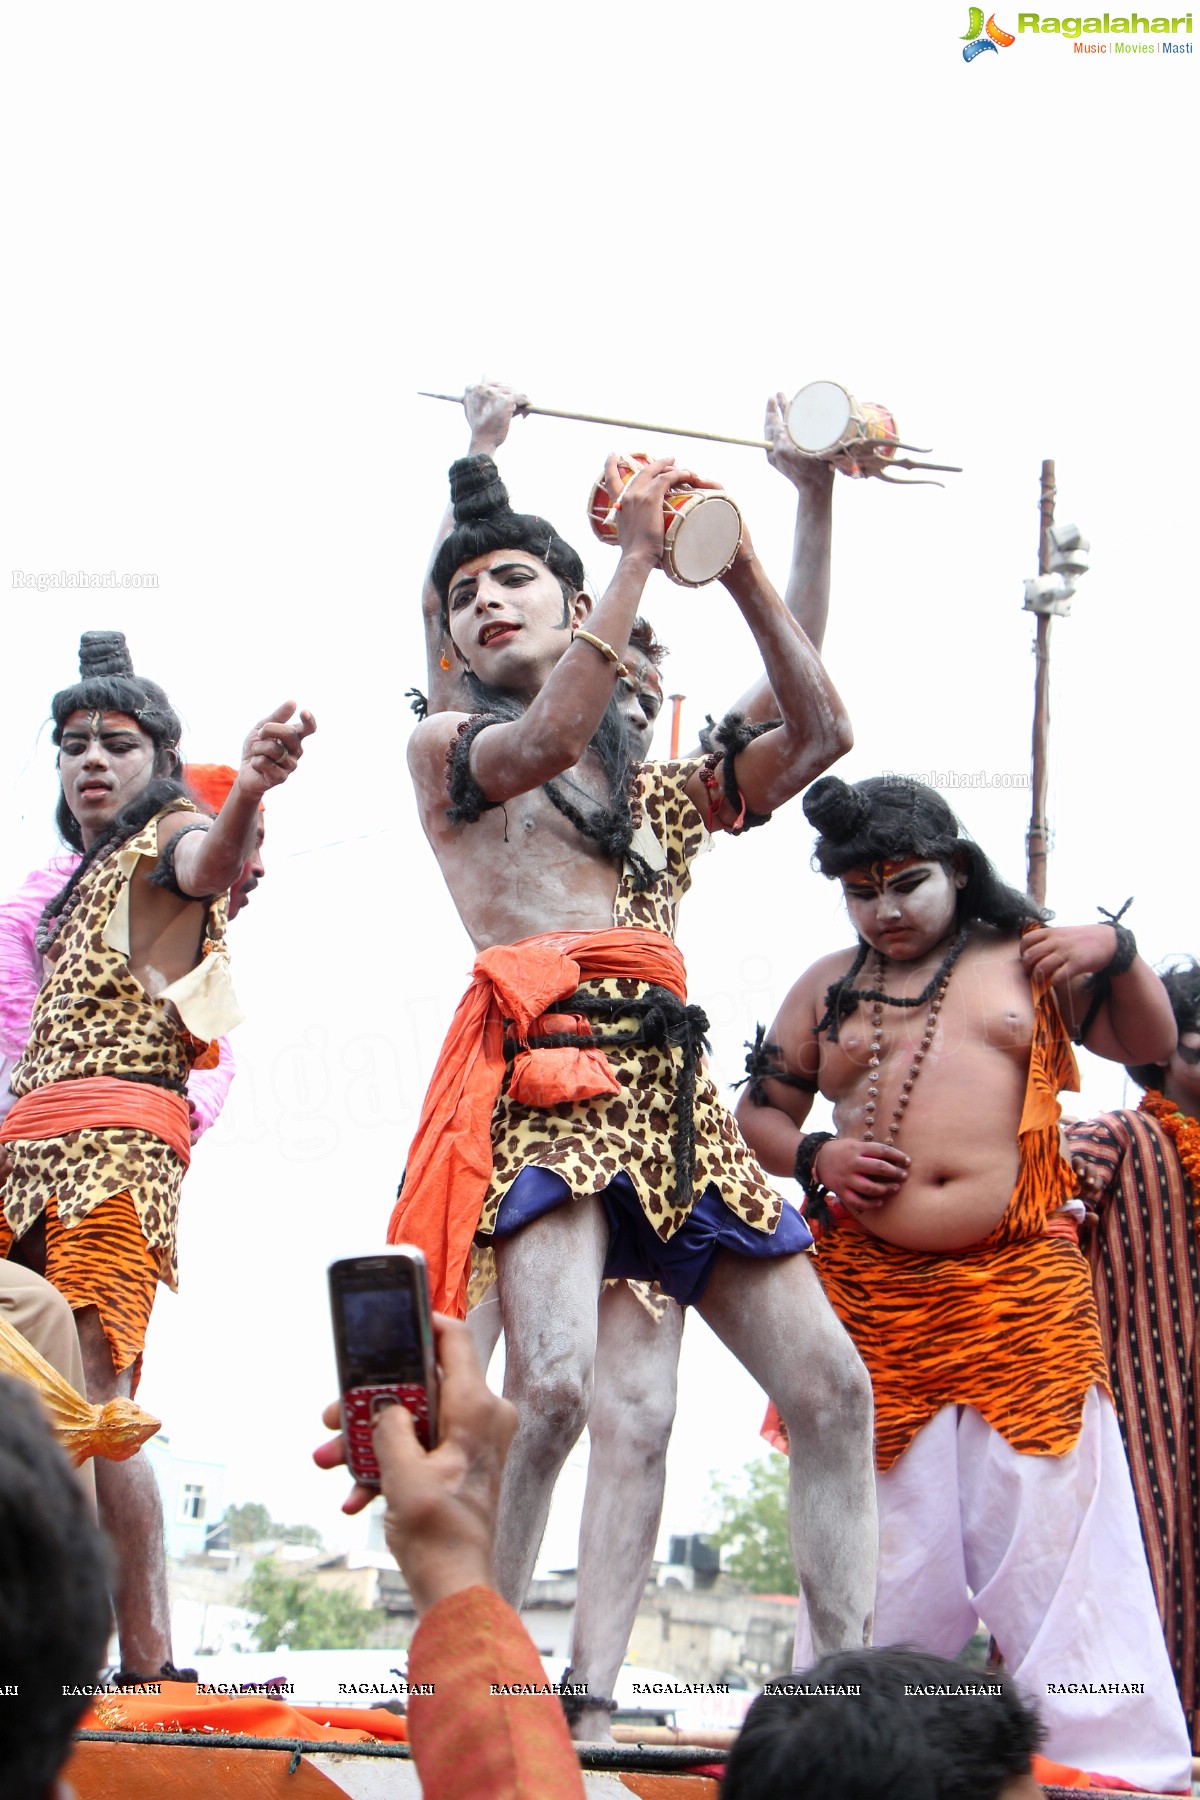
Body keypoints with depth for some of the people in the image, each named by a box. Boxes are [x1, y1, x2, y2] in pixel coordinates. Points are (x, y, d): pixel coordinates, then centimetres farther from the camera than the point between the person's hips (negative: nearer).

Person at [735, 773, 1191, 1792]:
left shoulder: (1025, 961, 10)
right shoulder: (826, 990, 14)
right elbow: (759, 1113, 18)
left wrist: (1115, 954, -4)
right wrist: (814, 1157, -2)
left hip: (1024, 1292, -1)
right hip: (872, 1301, 2)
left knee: (1049, 1512, -4)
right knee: (878, 1528, 5)